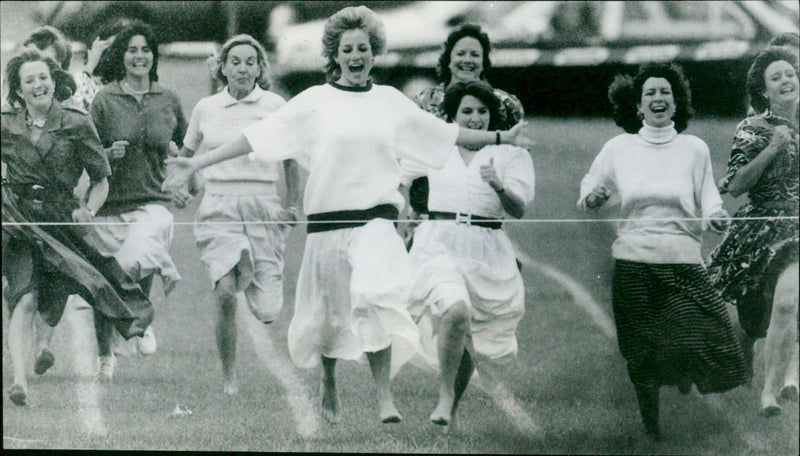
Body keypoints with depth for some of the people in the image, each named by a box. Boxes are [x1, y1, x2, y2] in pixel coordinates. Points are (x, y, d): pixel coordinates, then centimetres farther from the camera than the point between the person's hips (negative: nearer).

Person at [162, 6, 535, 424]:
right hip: (328, 222, 0)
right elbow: (256, 137, 2)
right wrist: (195, 164, -3)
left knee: (375, 298, -24)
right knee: (329, 312, 8)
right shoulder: (315, 102, 4)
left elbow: (445, 134, 23)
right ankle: (328, 384, 37)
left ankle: (385, 397, -22)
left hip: (376, 220, 0)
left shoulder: (390, 102, 10)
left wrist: (502, 138, 27)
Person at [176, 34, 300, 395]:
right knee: (225, 292, -21)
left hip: (263, 208, -1)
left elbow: (290, 159, 11)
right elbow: (187, 153, 22)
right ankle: (229, 378, -8)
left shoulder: (274, 106, 3)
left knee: (267, 313, -4)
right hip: (219, 210, 1)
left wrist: (292, 204, 4)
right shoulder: (206, 109, 7)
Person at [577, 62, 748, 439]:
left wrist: (715, 217, -12)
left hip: (683, 263, 0)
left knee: (704, 346, -11)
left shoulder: (694, 149, 7)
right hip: (633, 262, 0)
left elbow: (708, 200, 10)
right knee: (642, 356, 3)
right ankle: (652, 432, 19)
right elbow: (590, 188, 19)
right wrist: (591, 198, -4)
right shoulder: (618, 149, 7)